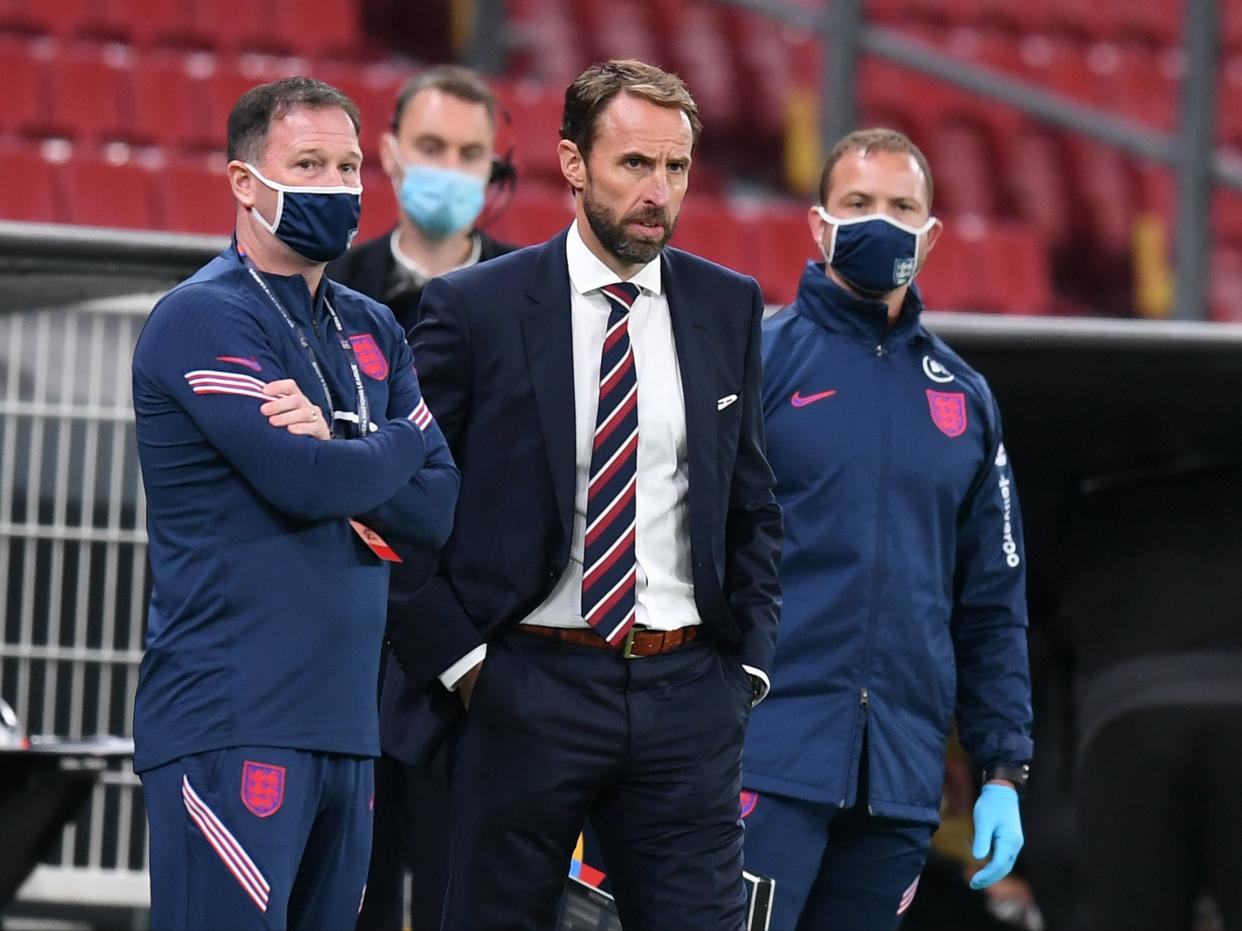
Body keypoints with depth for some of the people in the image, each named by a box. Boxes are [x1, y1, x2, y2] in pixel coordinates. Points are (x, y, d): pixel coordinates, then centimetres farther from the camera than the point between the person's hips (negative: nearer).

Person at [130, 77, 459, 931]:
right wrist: (398, 446, 2)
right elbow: (307, 483, -18)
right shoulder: (205, 318, -6)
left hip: (346, 724, 7)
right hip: (234, 724, -7)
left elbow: (440, 508, 7)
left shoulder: (372, 332, 17)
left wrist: (335, 459, -10)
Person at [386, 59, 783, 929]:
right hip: (528, 686, -2)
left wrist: (749, 661, 7)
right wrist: (455, 655, -5)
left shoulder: (728, 308, 9)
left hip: (687, 691, 3)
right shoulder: (475, 308, -3)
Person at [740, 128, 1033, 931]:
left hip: (901, 776, 4)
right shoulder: (758, 360, 0)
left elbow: (993, 606, 17)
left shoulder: (966, 399, 14)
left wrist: (1004, 770, 11)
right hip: (769, 754, -4)